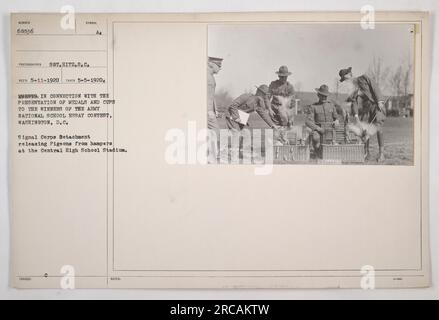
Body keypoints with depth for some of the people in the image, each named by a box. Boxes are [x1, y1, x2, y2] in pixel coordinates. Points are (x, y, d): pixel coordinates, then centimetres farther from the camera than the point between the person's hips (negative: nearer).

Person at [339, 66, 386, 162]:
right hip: (365, 109, 4)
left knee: (378, 128, -16)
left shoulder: (363, 78, -3)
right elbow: (353, 103, -5)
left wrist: (379, 101, -18)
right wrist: (356, 115, -21)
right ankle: (366, 153, 7)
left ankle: (381, 154, -12)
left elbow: (374, 88, -7)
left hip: (376, 105, -4)